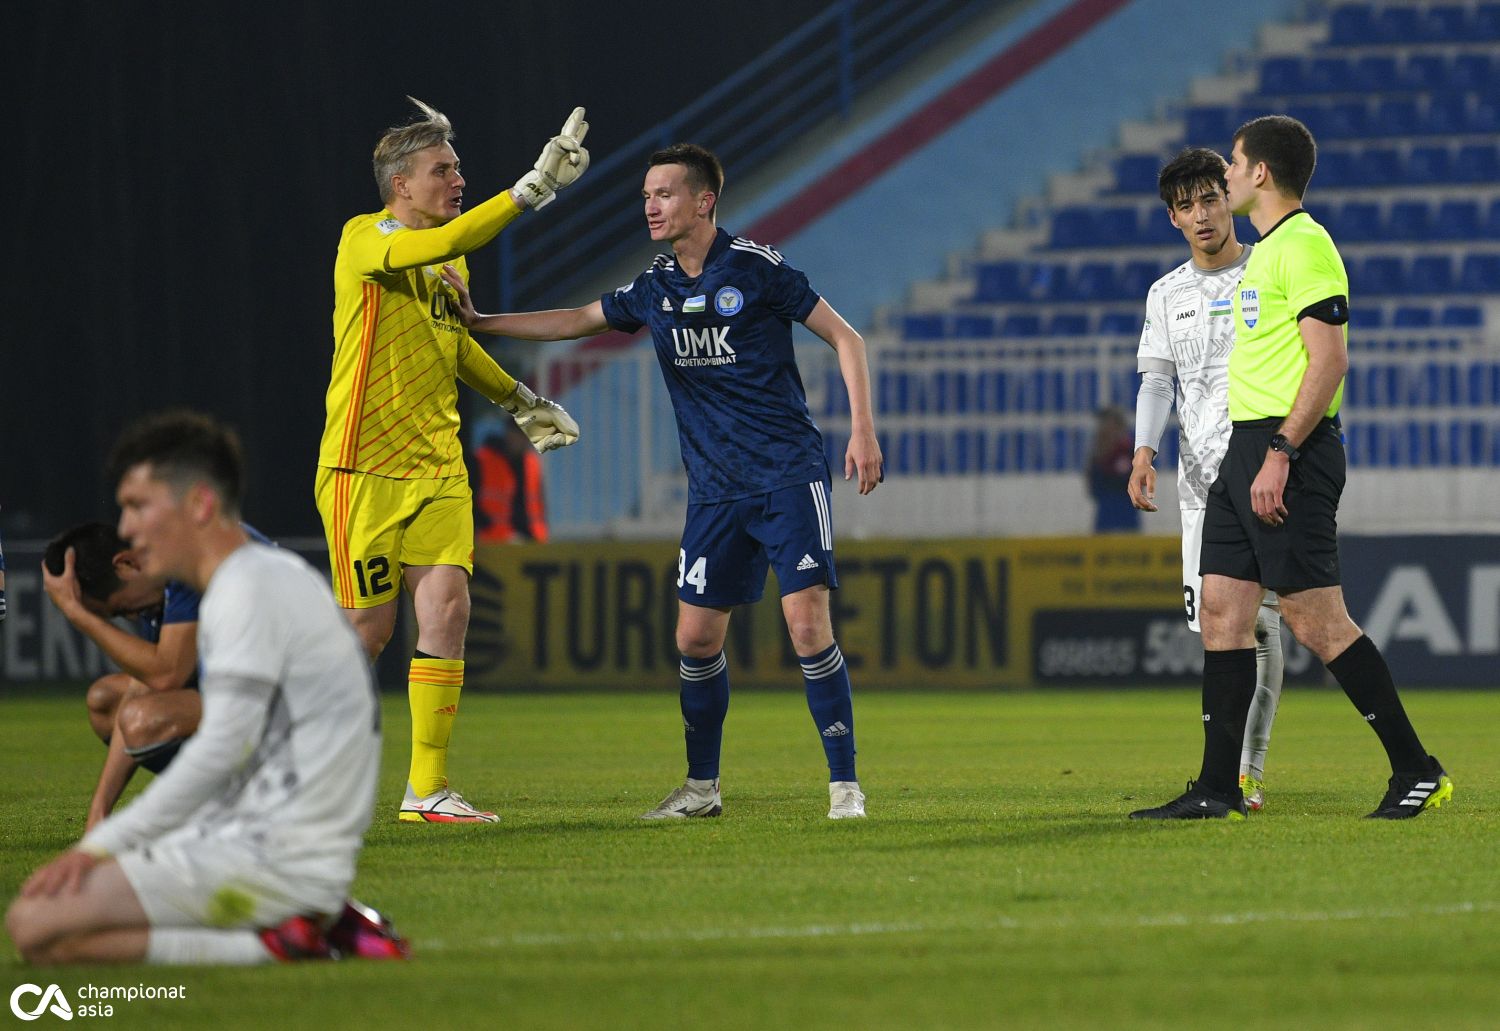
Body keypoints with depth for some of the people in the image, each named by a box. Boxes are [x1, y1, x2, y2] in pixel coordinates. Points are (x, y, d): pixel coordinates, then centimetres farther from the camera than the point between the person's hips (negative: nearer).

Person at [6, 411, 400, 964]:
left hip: (272, 857, -11)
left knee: (35, 926, -18)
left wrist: (101, 846, -14)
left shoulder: (248, 587, -11)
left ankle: (270, 945, -16)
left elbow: (221, 750, -18)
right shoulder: (279, 576, 20)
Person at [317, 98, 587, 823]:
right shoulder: (364, 239, -11)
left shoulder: (449, 257, 13)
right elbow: (441, 244, -31)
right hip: (364, 465, -6)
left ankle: (426, 788, -1)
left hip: (438, 465, 6)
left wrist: (520, 402, 32)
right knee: (369, 627, -4)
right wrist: (530, 189, -34)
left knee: (447, 610, -6)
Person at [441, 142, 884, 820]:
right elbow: (577, 322, 22)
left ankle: (844, 784, -8)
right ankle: (702, 788, 18)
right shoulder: (655, 289, 8)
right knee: (696, 637, 4)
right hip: (715, 490, 6)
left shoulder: (756, 268, -8)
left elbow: (844, 338, -3)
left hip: (788, 476, -6)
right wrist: (479, 320, 15)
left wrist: (863, 430, -12)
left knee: (807, 624, -15)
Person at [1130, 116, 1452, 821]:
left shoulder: (1304, 246, -13)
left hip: (1288, 448, -10)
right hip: (1246, 447, 10)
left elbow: (1330, 358, -20)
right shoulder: (1268, 248, 18)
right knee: (1222, 610, 6)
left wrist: (1280, 453, -23)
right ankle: (1218, 789, 7)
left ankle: (1416, 770, -2)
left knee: (1315, 618, -9)